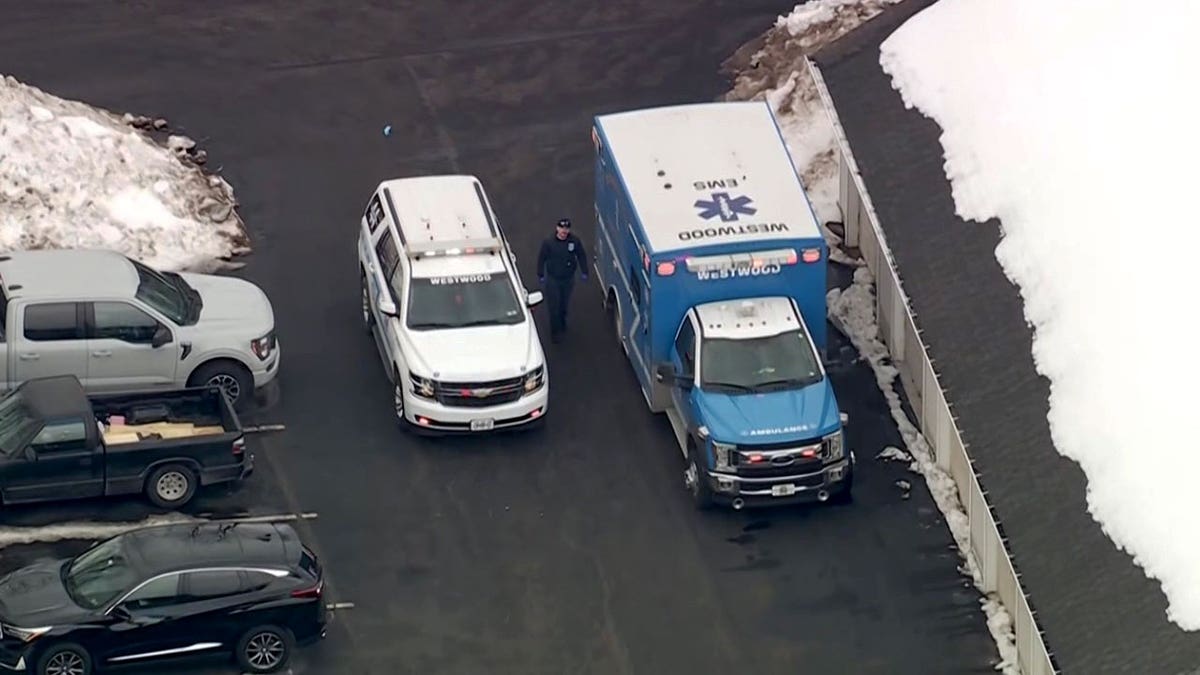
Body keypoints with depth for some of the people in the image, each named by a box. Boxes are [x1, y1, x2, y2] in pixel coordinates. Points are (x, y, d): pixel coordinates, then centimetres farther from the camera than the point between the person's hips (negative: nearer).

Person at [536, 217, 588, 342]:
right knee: (554, 306, 1)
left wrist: (584, 272, 4)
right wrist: (540, 275, -2)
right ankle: (555, 332, 14)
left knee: (564, 304, 21)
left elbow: (581, 256, 1)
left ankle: (562, 323, 47)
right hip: (553, 279, -2)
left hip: (568, 279, 2)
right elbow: (541, 258, -7)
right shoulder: (548, 242, -20)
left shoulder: (575, 241, -14)